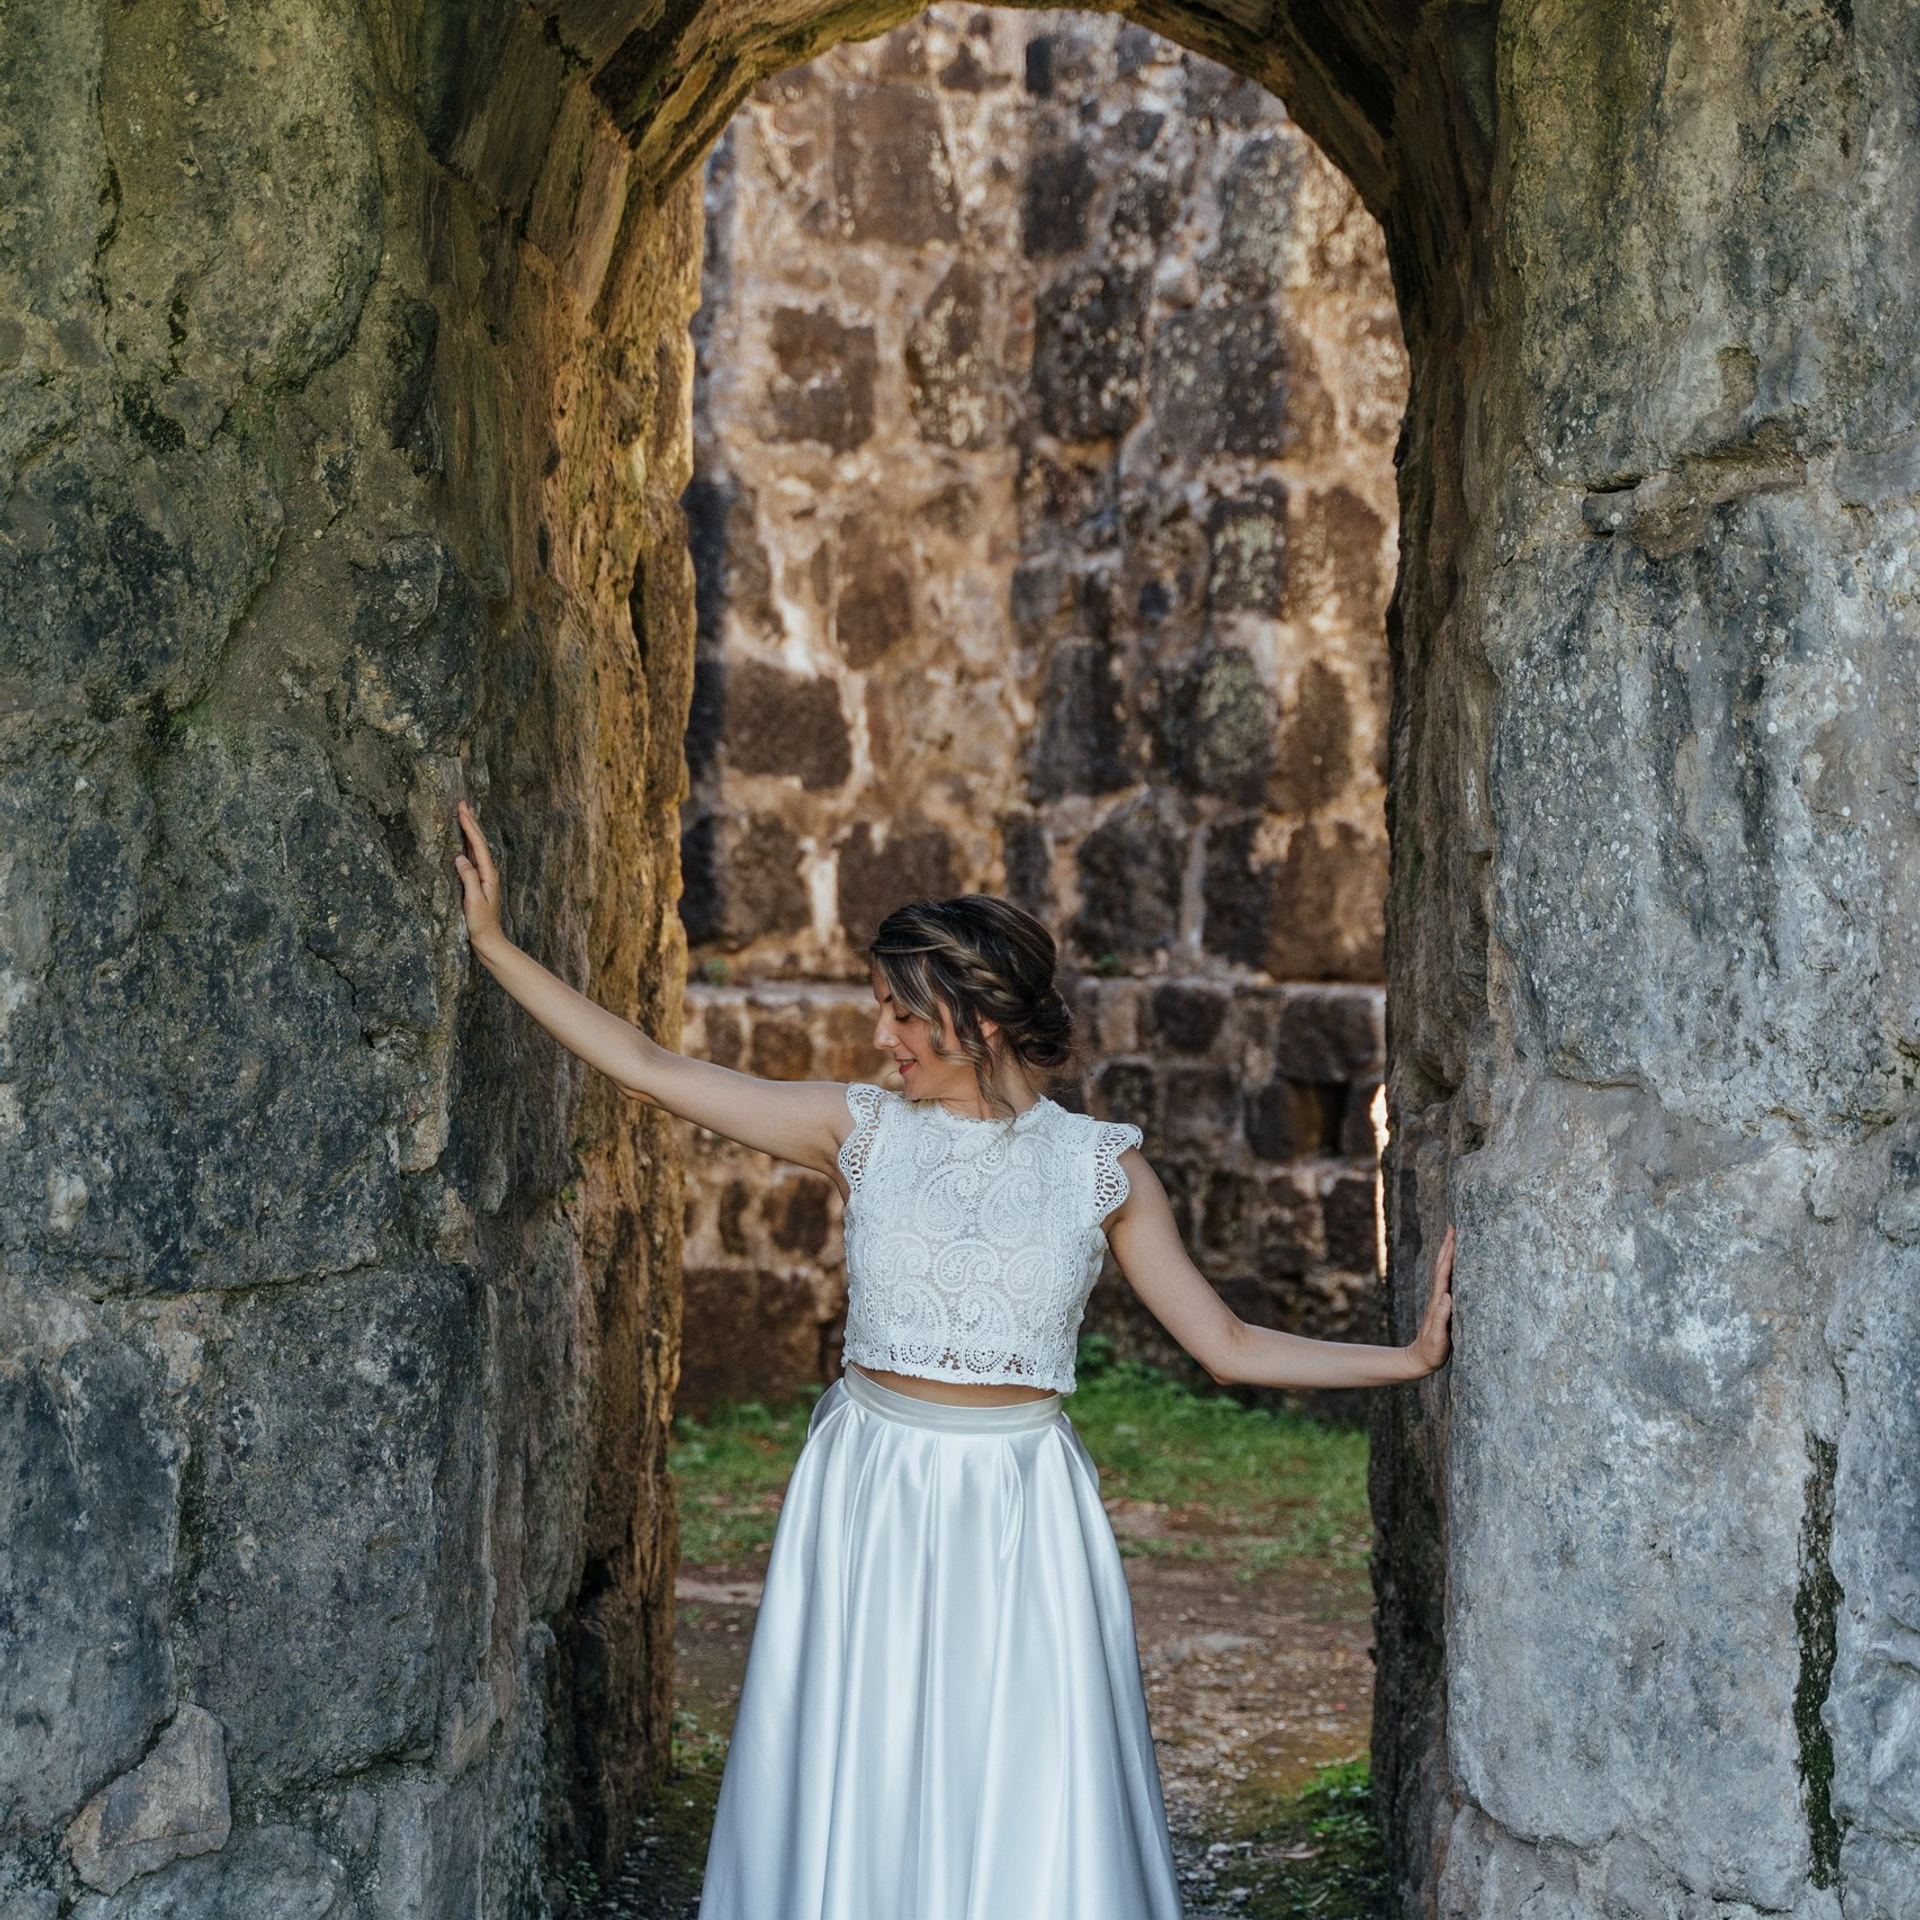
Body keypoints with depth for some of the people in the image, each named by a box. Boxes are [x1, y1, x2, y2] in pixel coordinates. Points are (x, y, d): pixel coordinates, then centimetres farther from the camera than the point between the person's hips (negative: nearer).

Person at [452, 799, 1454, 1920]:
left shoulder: (1103, 1167, 0)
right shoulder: (864, 1132, 1)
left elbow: (1227, 1345, 3)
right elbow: (647, 1068, 2)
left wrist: (1414, 1357, -3)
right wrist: (495, 946, 2)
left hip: (1021, 1512, -1)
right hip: (870, 1500, 1)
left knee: (1026, 1817, 0)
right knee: (857, 1801, 5)